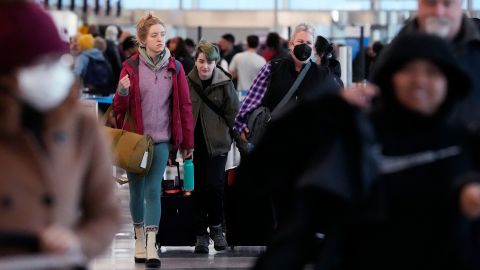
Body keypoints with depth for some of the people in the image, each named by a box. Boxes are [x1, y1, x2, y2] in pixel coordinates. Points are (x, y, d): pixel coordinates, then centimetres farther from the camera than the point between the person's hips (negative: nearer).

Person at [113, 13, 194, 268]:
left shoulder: (174, 67, 2)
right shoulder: (131, 67, -1)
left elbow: (184, 105, 5)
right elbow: (119, 107, 1)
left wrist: (187, 142, 5)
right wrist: (122, 92, -21)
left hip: (161, 139, -1)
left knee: (153, 190, -10)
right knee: (136, 191, 10)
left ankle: (151, 247, -15)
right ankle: (139, 239, 27)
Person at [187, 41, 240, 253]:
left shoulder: (224, 83, -3)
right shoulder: (188, 82, 0)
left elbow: (233, 113, 2)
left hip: (217, 143, -1)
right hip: (194, 143, 1)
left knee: (214, 185, -11)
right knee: (198, 188, 2)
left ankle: (216, 226, 12)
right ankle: (201, 234, 12)